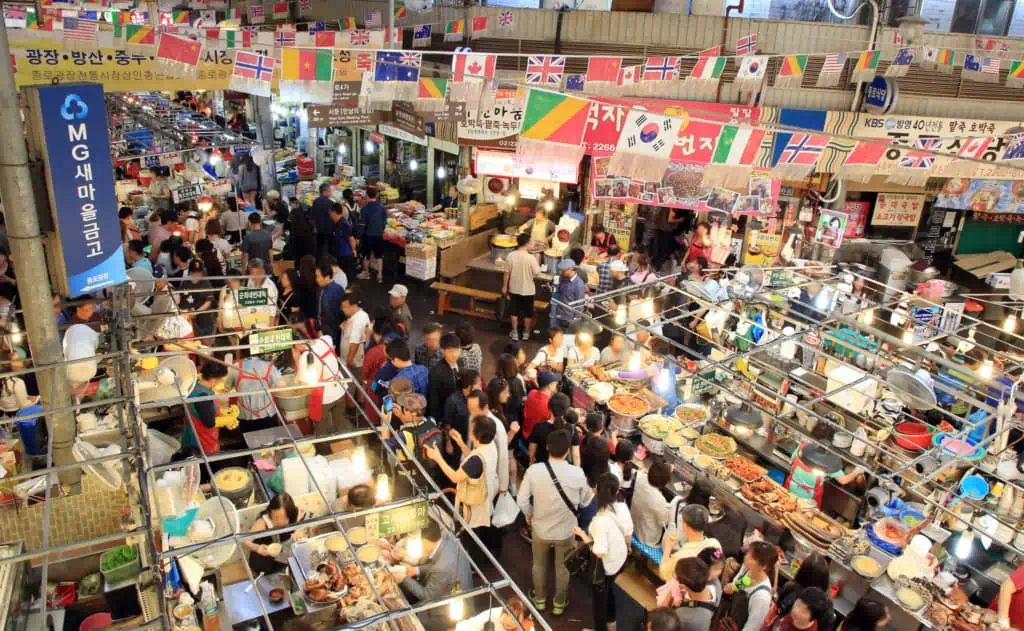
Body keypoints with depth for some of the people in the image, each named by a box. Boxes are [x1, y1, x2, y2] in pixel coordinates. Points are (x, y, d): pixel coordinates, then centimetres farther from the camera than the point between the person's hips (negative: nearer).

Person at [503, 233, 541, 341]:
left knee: (514, 311, 18)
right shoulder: (530, 258, -21)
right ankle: (526, 333, 29)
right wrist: (537, 263, 4)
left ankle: (515, 333, 26)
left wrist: (504, 286, 8)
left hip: (514, 289, 3)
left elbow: (507, 273, -5)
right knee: (527, 312, 16)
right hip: (528, 290, -2)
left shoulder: (510, 256, -12)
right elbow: (537, 273, -13)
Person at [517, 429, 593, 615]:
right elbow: (586, 501, -8)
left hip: (540, 528, 0)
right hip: (566, 530, 0)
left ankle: (540, 599, 48)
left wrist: (528, 514, 6)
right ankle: (559, 603, 44)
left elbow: (521, 500, -15)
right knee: (562, 568, 25)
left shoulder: (534, 470, -24)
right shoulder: (577, 473, -24)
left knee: (539, 564, 27)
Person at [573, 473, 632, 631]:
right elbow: (628, 532, -1)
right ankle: (610, 618, 58)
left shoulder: (600, 520, -38)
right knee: (609, 588, 34)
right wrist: (627, 546, 20)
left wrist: (582, 534, -20)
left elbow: (599, 552, -31)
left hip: (604, 566, -6)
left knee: (598, 597, 21)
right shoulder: (623, 508, -18)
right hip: (620, 559, 7)